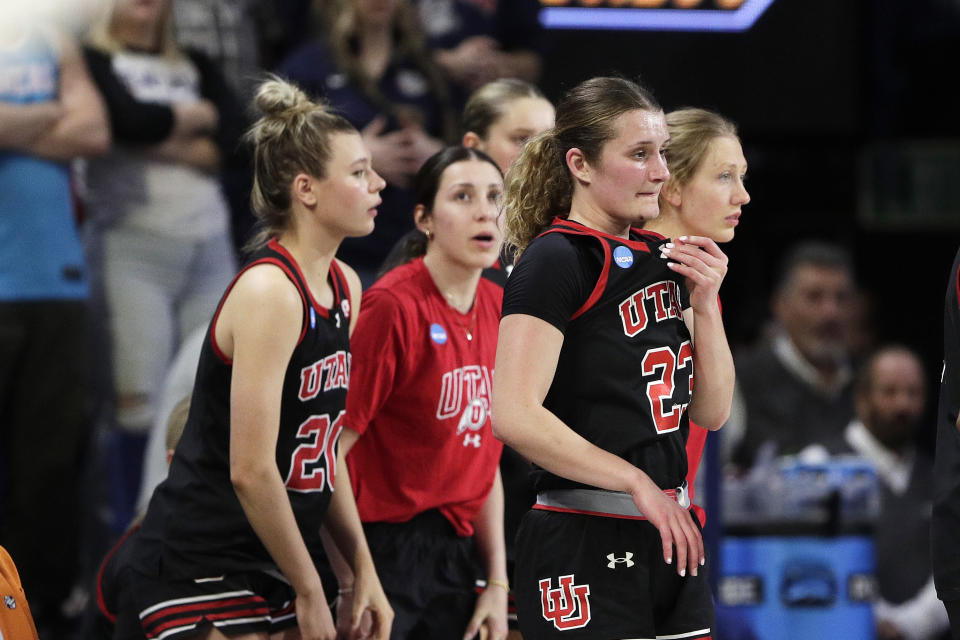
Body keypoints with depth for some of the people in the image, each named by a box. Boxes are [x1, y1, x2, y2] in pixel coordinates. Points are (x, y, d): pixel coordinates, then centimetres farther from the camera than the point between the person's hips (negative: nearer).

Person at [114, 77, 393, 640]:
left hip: (274, 566, 8)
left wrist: (363, 570, 12)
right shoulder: (271, 292, -17)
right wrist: (309, 593, -13)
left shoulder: (343, 287, 10)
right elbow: (251, 470, -20)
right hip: (203, 568, -8)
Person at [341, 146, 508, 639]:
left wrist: (498, 581, 10)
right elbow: (333, 447, -15)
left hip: (457, 555, 7)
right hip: (386, 544, -7)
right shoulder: (394, 304, -13)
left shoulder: (496, 307, 8)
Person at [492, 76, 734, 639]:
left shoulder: (659, 261, 14)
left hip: (671, 540, 8)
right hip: (586, 546, -8)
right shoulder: (556, 261, -10)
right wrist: (637, 482, -17)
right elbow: (515, 416, -21)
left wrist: (705, 303, 0)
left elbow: (711, 413, 14)